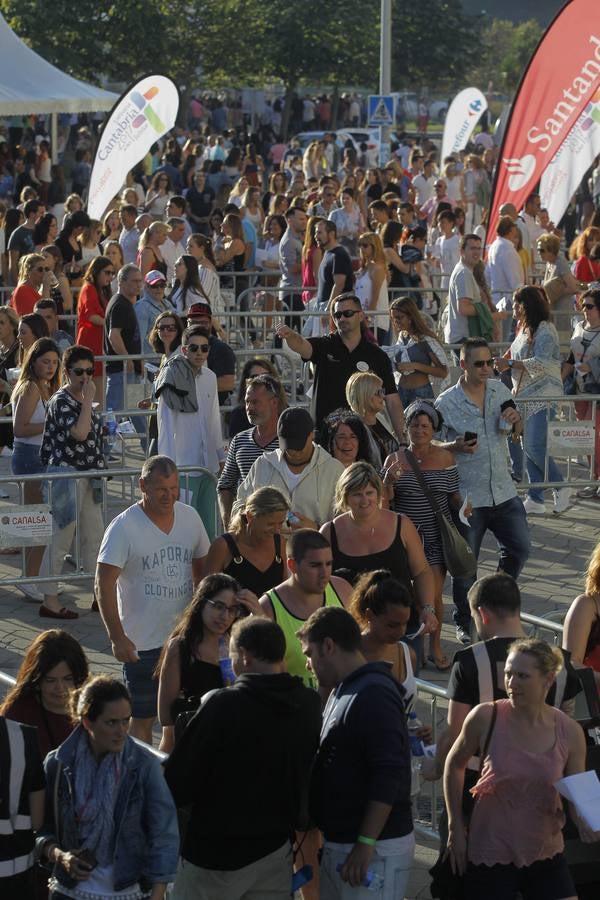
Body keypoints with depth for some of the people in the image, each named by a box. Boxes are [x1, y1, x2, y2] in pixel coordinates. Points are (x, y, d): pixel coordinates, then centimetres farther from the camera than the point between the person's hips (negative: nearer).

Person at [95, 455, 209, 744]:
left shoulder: (189, 517, 2)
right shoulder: (124, 527, -15)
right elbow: (104, 585, -15)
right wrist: (117, 637, -18)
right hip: (142, 642, -5)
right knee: (143, 718, 3)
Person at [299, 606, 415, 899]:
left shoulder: (374, 695, -17)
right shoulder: (343, 691, 15)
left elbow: (388, 776, -23)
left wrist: (366, 844, -24)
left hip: (376, 847, -9)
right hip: (340, 841, 9)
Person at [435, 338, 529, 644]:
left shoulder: (499, 390, 5)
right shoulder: (446, 403, -10)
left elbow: (515, 432, 18)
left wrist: (515, 420, -5)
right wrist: (455, 447, -24)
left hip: (503, 491, 5)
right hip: (467, 496, -5)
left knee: (519, 547, 10)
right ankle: (464, 622, 18)